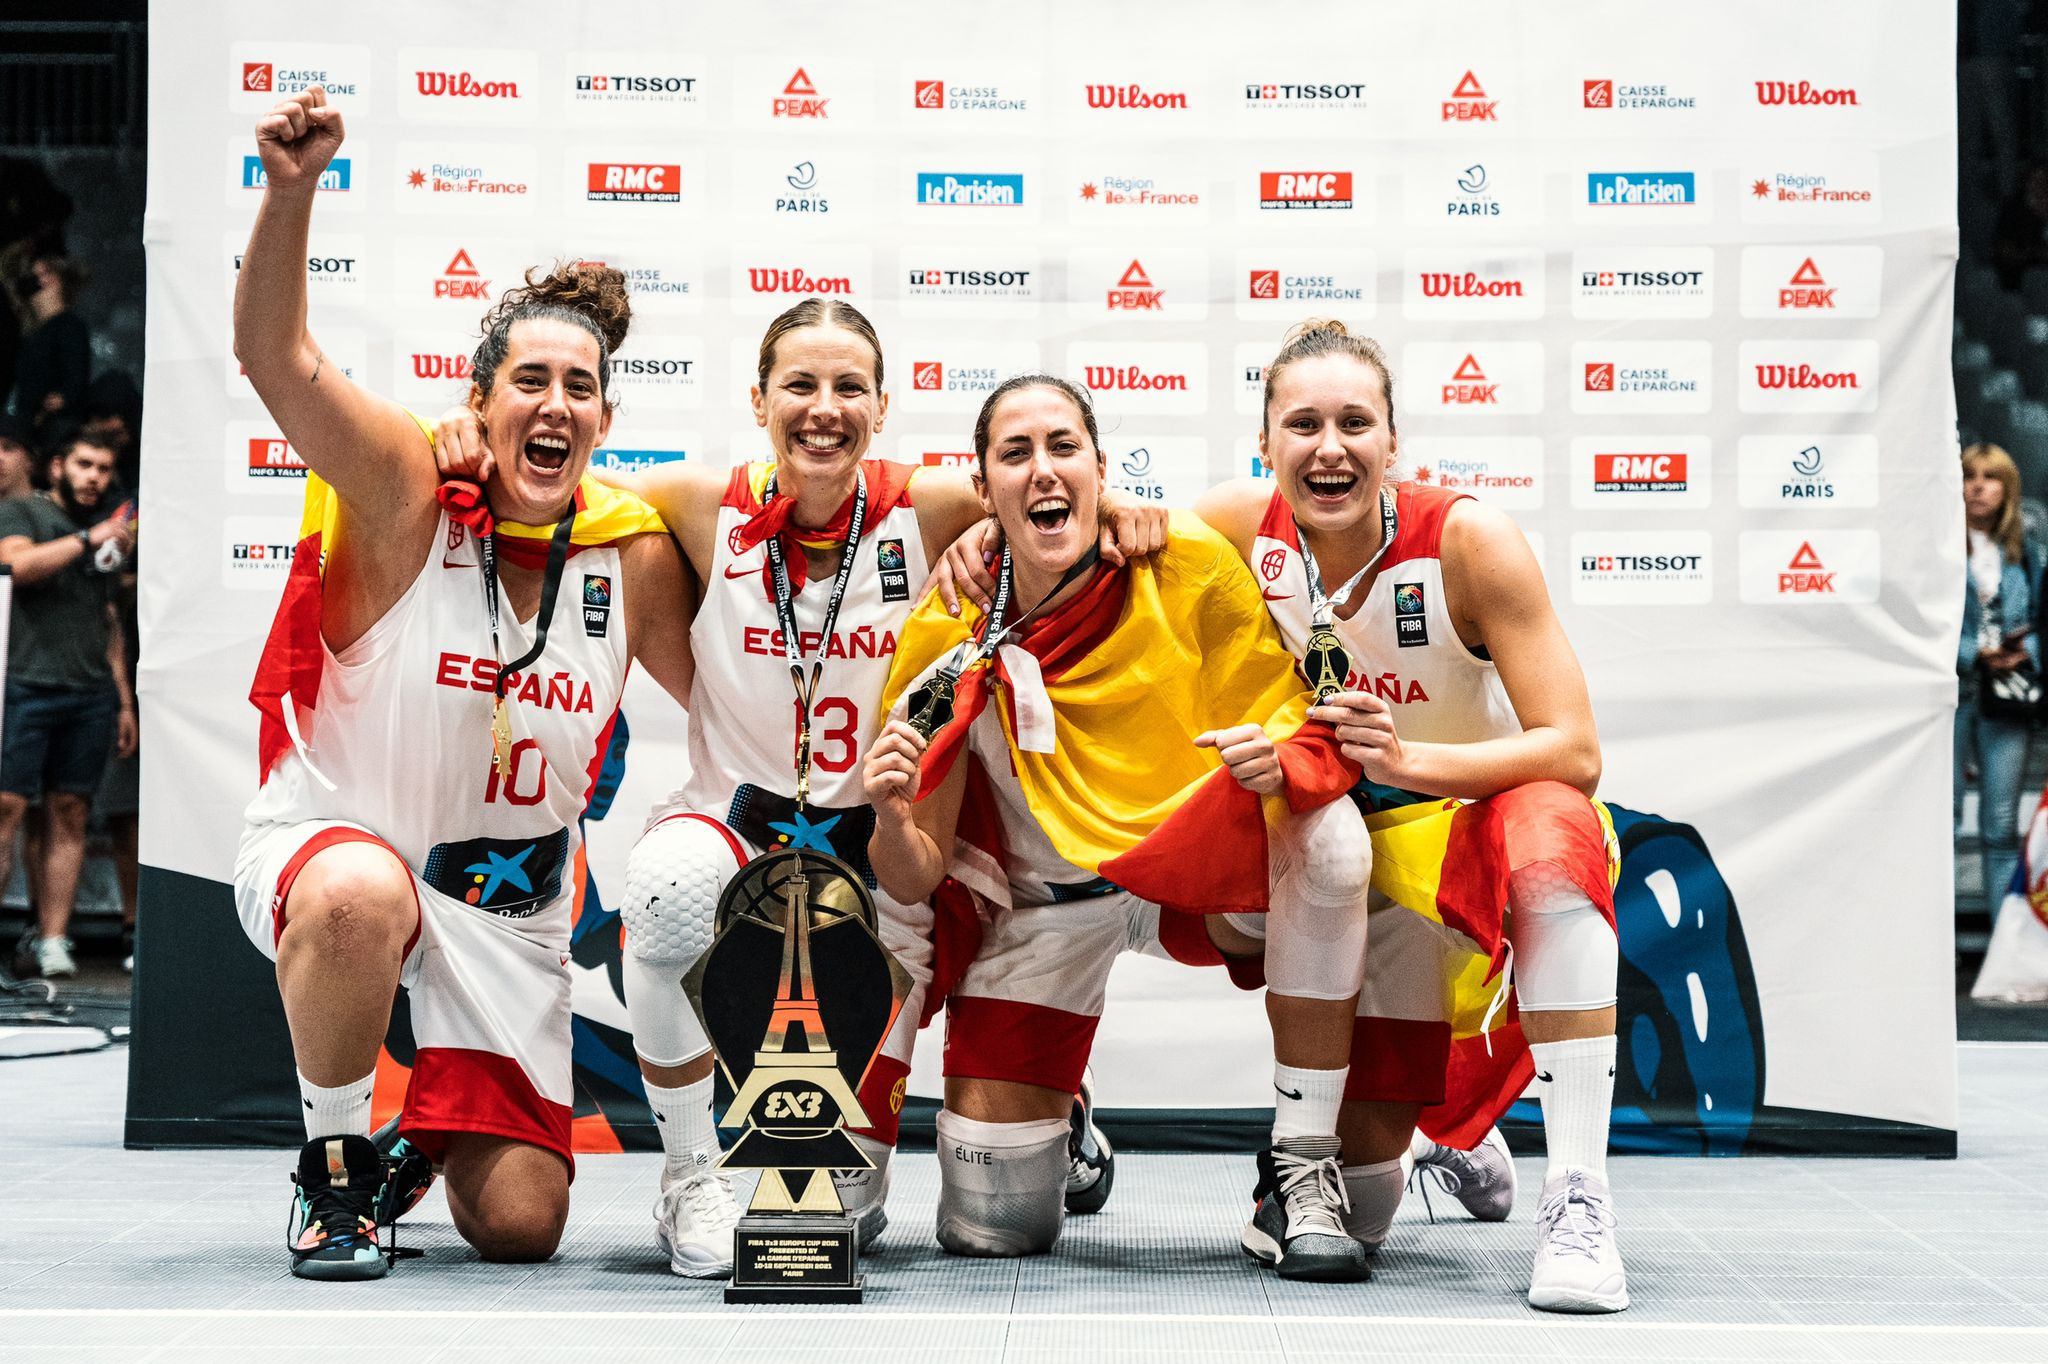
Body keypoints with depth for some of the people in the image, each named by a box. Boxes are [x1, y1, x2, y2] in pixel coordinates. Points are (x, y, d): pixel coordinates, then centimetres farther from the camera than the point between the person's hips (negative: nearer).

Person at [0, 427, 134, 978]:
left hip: (92, 696, 5)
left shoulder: (108, 533, 23)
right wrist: (87, 539, -13)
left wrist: (125, 703, 19)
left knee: (70, 815, 0)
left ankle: (53, 942, 0)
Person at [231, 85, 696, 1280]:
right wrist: (293, 189, -43)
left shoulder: (635, 554, -3)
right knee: (361, 897, -42)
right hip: (334, 839, -3)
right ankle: (337, 1160, -13)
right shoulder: (409, 495, -13)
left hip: (512, 898, 4)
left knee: (520, 1228, -2)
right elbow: (277, 356, -29)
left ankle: (436, 1124, 36)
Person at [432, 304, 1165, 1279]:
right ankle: (689, 1176, -14)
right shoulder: (708, 507, -9)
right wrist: (474, 435, -15)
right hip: (733, 822, 0)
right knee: (671, 886, -38)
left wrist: (1117, 507, -17)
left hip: (880, 843, 0)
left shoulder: (927, 511, -10)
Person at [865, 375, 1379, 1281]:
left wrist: (1278, 759, -37)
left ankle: (1300, 1175, -21)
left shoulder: (1192, 569, -15)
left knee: (1331, 835, -35)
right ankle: (1058, 1116, 32)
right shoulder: (949, 636, -13)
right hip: (1050, 896, 0)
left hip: (1206, 867, 0)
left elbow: (1316, 744, -13)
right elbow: (916, 879, -11)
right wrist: (890, 820, -34)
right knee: (989, 1230, -7)